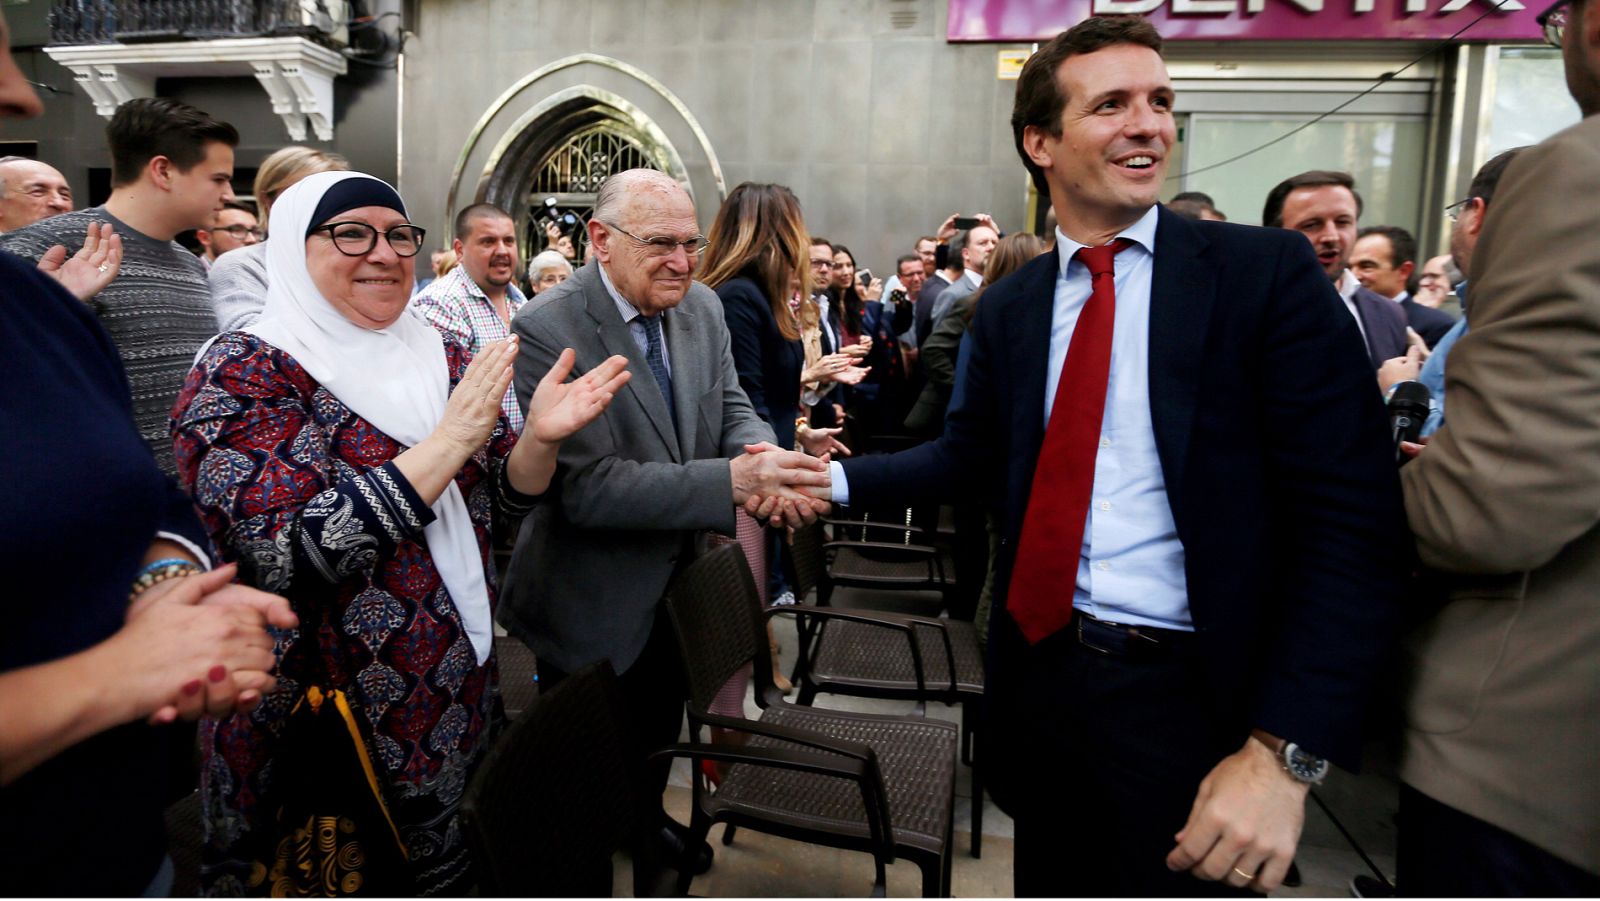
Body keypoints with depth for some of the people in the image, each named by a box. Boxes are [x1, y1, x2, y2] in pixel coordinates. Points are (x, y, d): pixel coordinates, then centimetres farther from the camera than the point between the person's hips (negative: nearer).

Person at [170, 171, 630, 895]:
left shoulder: (441, 358, 3)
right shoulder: (241, 375, -14)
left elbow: (506, 493, 4)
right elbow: (290, 556, -25)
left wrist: (541, 435, -18)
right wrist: (452, 437, -27)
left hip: (457, 694, 5)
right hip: (313, 714, -5)